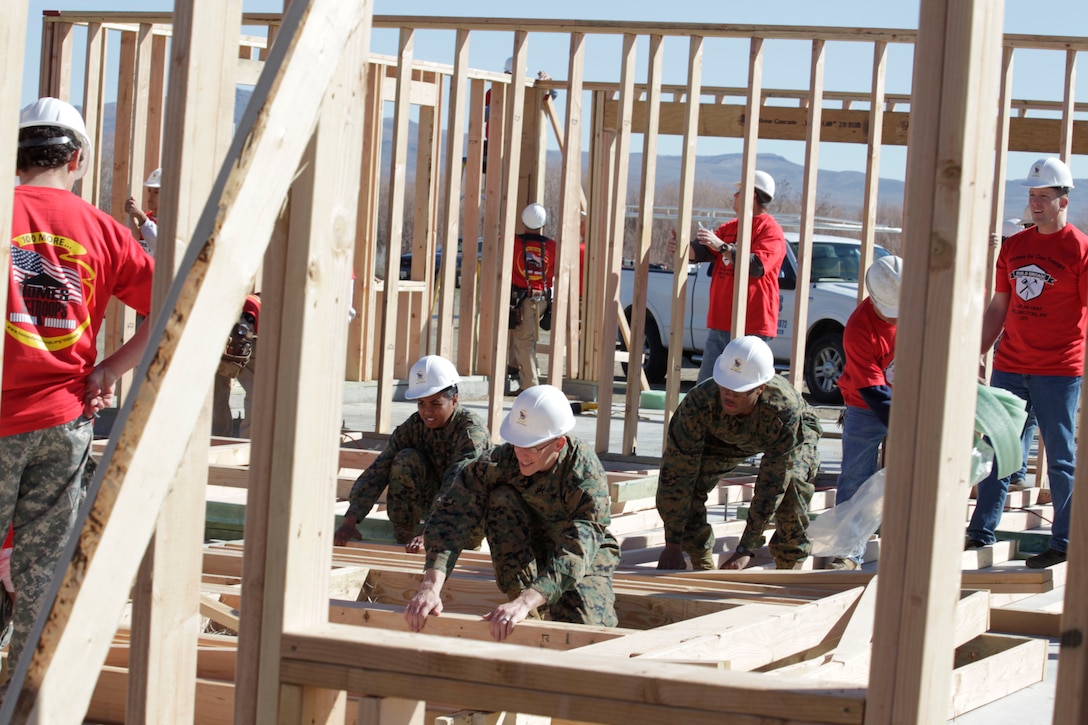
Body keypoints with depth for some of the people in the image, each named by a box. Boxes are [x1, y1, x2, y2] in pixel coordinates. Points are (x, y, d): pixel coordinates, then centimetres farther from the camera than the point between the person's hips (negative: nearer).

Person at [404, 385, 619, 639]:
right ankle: (529, 617, -20)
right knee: (501, 499, -26)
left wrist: (524, 603, -58)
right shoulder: (501, 461, -25)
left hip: (587, 556, -2)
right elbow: (452, 514, -31)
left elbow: (576, 552, -43)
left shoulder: (586, 475, -33)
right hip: (531, 549, 3)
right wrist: (431, 587, -47)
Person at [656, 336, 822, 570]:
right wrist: (672, 544, -34)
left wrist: (745, 550, -41)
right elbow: (677, 473, -34)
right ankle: (703, 567, -2)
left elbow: (772, 485, -40)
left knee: (792, 484, -32)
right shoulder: (699, 401, -39)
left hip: (797, 434, -2)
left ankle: (789, 569, -10)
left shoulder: (784, 410, -45)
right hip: (726, 437, 2)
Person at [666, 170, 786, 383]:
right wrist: (681, 247, -12)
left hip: (750, 328, -8)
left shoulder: (770, 231, -7)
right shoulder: (730, 227, 18)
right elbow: (703, 251, 9)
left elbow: (757, 266, -22)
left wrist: (722, 247, -29)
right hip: (720, 325, 8)